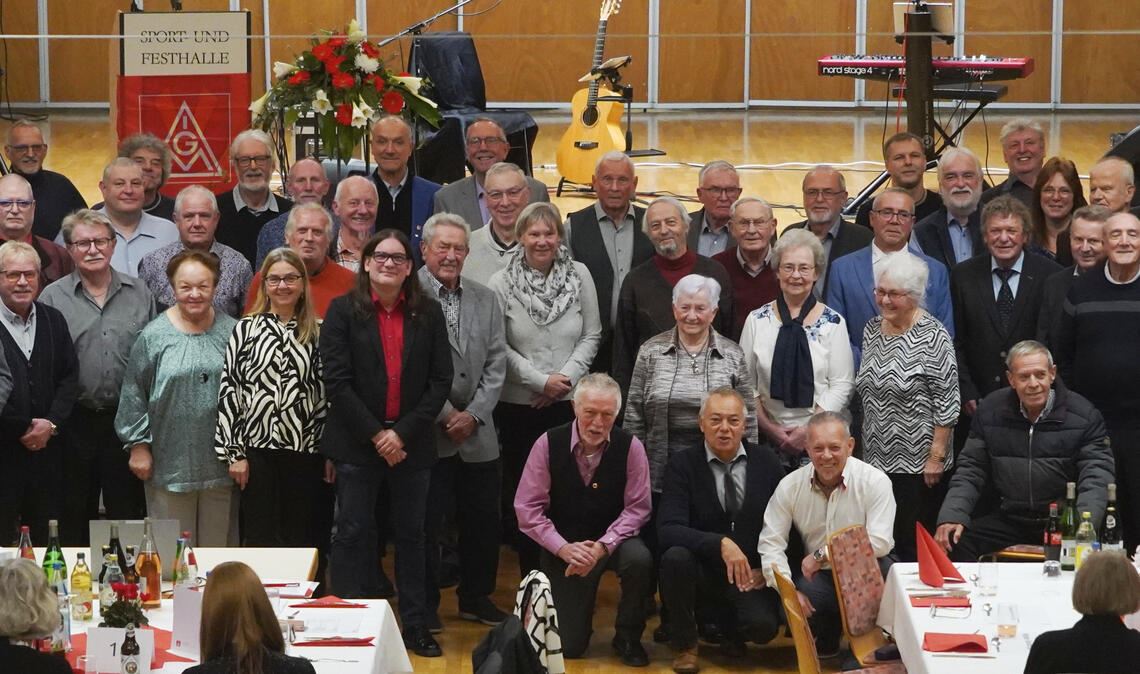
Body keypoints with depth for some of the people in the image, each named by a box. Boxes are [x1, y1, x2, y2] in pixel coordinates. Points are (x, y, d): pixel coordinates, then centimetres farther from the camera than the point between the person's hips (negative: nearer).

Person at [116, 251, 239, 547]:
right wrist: (138, 445, -2)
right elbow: (134, 396, 0)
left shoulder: (231, 333, 5)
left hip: (220, 465, 2)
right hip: (170, 464, -2)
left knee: (218, 545, 9)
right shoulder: (154, 336, -2)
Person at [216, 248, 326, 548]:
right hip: (257, 448, -2)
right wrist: (234, 452, -5)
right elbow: (228, 390, 0)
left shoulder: (315, 333, 8)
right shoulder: (246, 329, 2)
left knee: (301, 540, 5)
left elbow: (326, 393, 10)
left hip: (305, 451, 2)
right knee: (260, 538, 2)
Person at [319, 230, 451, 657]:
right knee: (354, 534, 0)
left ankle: (416, 628, 15)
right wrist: (375, 434, -12)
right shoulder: (344, 311, -1)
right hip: (357, 442, -2)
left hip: (411, 442, 2)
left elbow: (440, 382, 1)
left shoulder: (429, 314, 5)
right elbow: (336, 380, -7)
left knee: (411, 535, 8)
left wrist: (403, 433, -9)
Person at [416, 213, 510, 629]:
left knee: (483, 519, 11)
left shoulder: (485, 300, 11)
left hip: (478, 434, 5)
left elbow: (496, 364, 8)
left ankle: (477, 598, 26)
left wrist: (474, 414, -4)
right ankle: (425, 605, 12)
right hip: (428, 433, -5)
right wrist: (446, 415, -12)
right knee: (426, 521, 0)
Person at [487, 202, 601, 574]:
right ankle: (531, 577, 16)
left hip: (570, 401, 1)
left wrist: (566, 378, -9)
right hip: (518, 404, -1)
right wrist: (540, 380, -10)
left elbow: (591, 335, 3)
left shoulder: (579, 276, 1)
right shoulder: (501, 284, -4)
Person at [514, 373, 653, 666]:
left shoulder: (630, 446, -10)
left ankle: (628, 638, -7)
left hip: (613, 542, 0)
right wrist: (563, 548, -20)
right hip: (564, 548, 0)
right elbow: (527, 508, -9)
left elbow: (637, 508, -8)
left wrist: (602, 546, -22)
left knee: (639, 559, -36)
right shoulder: (548, 444, -11)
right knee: (568, 645, -6)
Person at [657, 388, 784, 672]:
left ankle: (728, 624, 13)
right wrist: (721, 543, -32)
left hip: (751, 576, 1)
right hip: (703, 571, -1)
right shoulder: (682, 464, -6)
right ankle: (685, 645, -8)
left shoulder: (766, 462, 3)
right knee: (675, 556, -34)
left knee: (762, 627, -28)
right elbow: (668, 529, -18)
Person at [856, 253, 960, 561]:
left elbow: (947, 404, -12)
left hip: (918, 466, -6)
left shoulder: (933, 336, -11)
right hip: (876, 459, 6)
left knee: (915, 547, -3)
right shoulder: (872, 329, 9)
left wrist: (936, 456, -14)